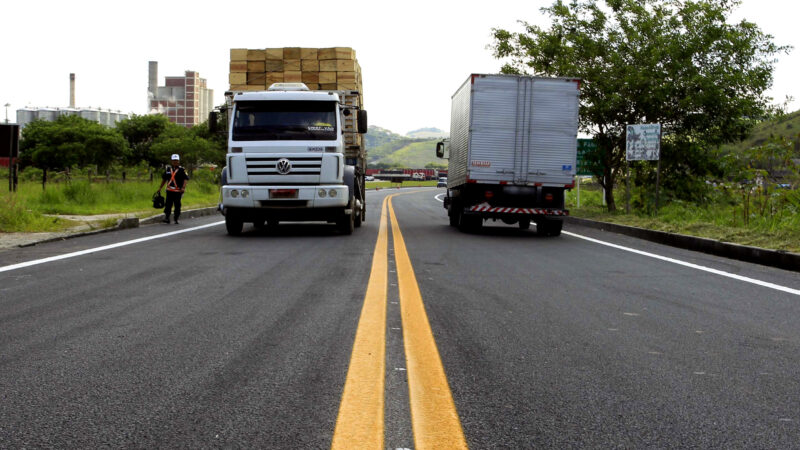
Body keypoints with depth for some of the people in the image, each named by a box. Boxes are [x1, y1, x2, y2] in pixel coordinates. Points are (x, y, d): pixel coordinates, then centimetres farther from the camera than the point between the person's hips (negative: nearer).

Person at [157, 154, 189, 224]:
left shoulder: (182, 170, -3)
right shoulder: (168, 169, 12)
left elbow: (186, 179, -12)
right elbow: (164, 179, 22)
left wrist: (183, 187, -26)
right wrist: (160, 188, 21)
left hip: (178, 191, -3)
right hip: (169, 190, 3)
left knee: (177, 205, 2)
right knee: (168, 204, -6)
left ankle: (176, 219, 11)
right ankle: (167, 218, -7)